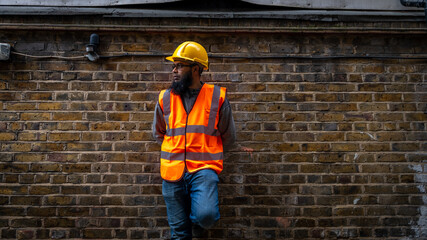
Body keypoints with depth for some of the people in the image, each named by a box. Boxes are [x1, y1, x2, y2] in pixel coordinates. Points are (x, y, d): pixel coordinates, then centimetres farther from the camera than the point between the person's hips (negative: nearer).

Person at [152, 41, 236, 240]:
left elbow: (228, 137, 9)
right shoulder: (165, 98, 5)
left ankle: (197, 214, 10)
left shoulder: (217, 97, -1)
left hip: (204, 169, -2)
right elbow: (158, 133, 22)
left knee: (205, 215, -25)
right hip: (173, 170, 3)